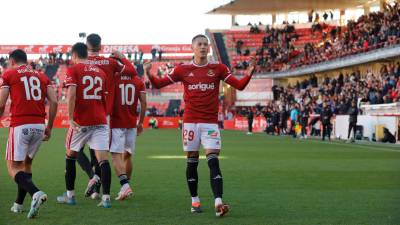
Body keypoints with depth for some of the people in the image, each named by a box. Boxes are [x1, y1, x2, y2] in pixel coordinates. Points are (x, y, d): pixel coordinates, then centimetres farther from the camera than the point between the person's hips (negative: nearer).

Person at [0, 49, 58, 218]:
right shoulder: (42, 76, 18)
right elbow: (54, 102, 8)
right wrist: (49, 127, 15)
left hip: (20, 125, -5)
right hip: (39, 125, 5)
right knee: (27, 163, 22)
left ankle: (36, 193, -24)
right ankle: (18, 205, 25)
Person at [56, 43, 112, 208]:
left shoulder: (73, 70, 0)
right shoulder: (100, 72, 15)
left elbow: (71, 94, -14)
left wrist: (70, 118, -16)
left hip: (81, 121, -3)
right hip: (100, 120, 3)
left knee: (70, 155, 16)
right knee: (103, 159, -4)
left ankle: (70, 195, 22)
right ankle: (106, 198, -13)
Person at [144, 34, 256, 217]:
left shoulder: (218, 68, 4)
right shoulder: (183, 69, 5)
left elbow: (239, 85, 0)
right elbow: (159, 84, 8)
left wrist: (250, 73, -18)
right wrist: (149, 74, -12)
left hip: (211, 123, -1)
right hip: (190, 122, 1)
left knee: (213, 162, -11)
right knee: (192, 162, 6)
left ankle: (218, 203, -21)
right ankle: (195, 200, 19)